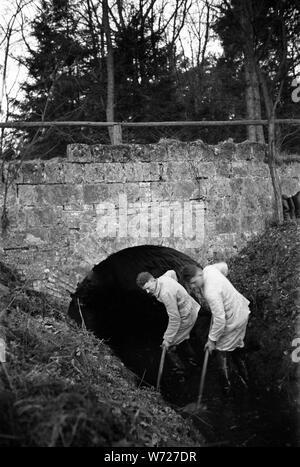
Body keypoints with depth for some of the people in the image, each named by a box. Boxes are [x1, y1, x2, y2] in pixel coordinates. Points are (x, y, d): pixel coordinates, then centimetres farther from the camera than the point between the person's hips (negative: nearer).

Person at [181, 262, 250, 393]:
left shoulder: (211, 292, -37)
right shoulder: (209, 269, -10)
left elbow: (220, 320, -32)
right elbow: (224, 266, 13)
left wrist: (212, 340, -19)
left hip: (234, 320, -10)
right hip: (241, 310, 10)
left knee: (222, 350, 10)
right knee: (237, 347, 27)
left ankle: (226, 385, 26)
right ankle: (244, 378, 44)